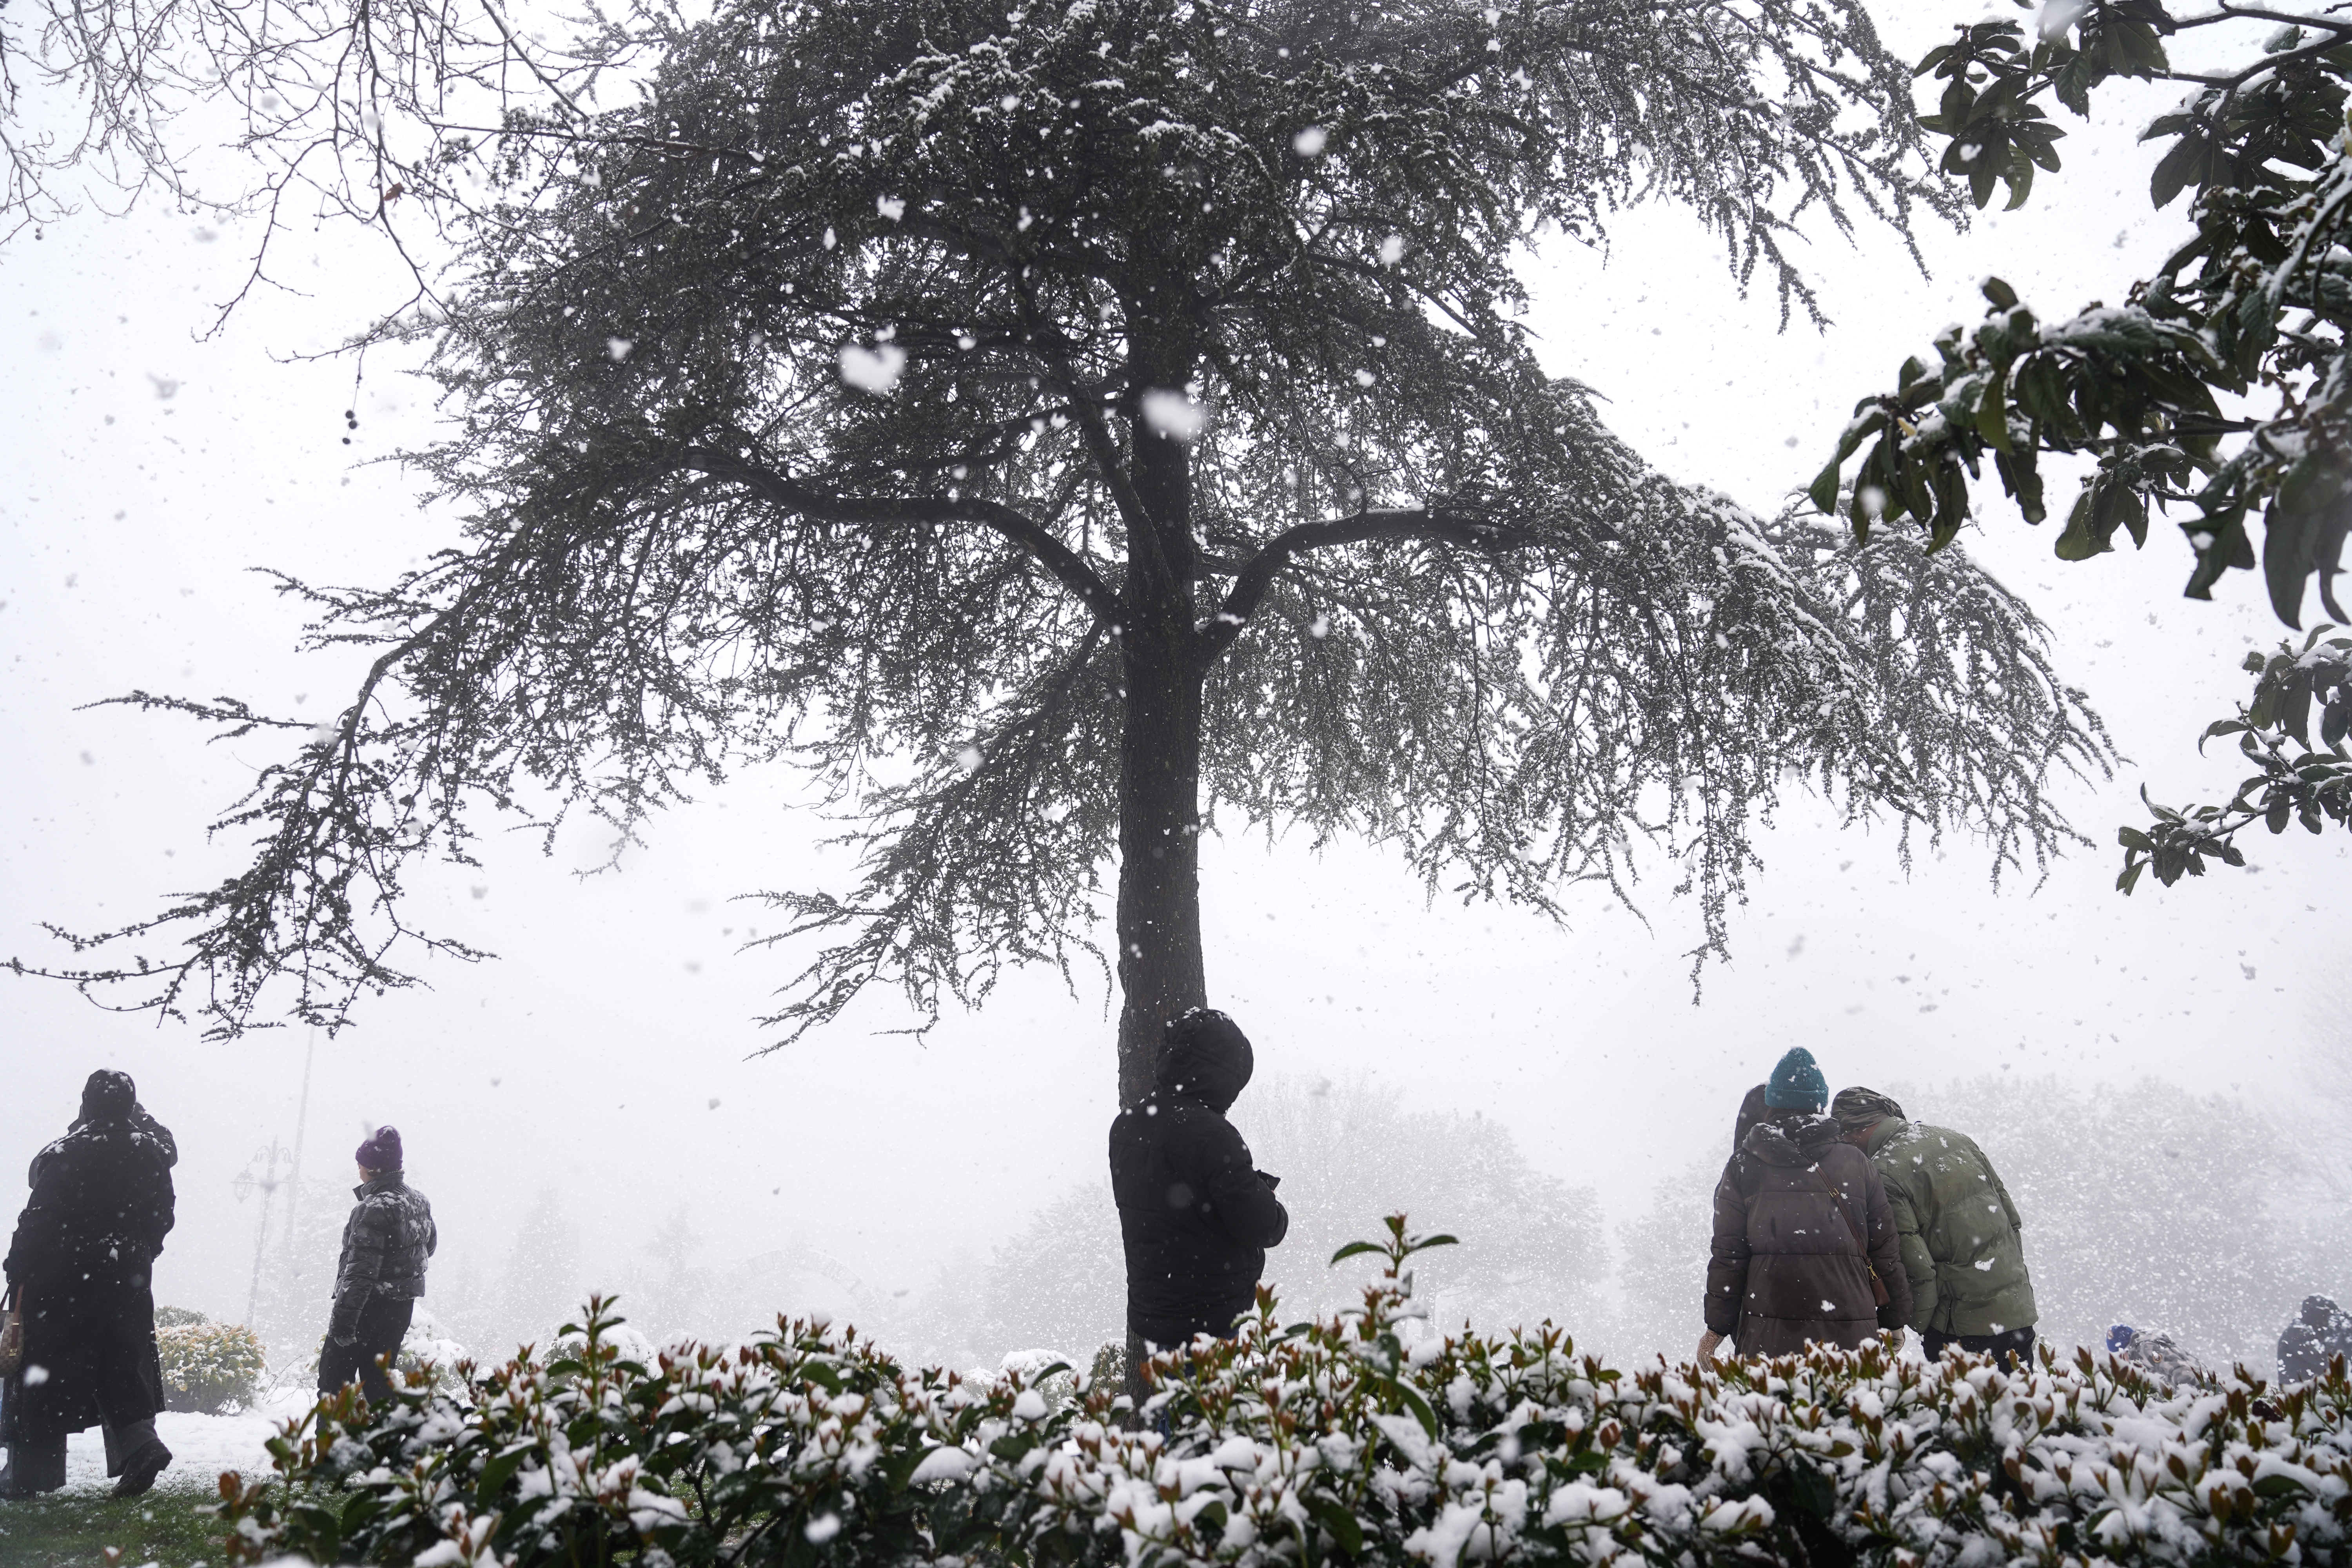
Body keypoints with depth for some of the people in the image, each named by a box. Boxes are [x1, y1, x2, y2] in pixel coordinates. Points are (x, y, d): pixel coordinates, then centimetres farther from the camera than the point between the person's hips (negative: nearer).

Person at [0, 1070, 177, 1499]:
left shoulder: (65, 1155, -14)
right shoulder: (152, 1154, 1)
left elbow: (37, 1222, -11)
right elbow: (162, 1218, 9)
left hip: (65, 1282, -4)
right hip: (129, 1279, 4)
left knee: (46, 1369, 6)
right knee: (123, 1365, 12)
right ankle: (138, 1442, -6)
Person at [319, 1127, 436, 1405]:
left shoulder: (374, 1209, -20)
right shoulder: (418, 1201, 6)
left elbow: (361, 1271, -25)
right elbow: (429, 1245, 21)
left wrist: (343, 1320, -24)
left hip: (371, 1307, -8)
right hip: (403, 1308, 8)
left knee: (334, 1373, 3)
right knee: (377, 1377, 16)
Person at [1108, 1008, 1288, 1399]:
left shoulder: (1126, 1127, 6)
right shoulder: (1210, 1135, -20)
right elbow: (1262, 1227, -17)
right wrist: (1275, 1211, 7)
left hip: (1146, 1317, 8)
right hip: (1211, 1321, -8)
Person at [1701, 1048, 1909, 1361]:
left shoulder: (1743, 1166, 4)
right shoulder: (1857, 1164, 9)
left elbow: (1728, 1255, 1)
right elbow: (1884, 1248, 10)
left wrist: (1717, 1327, 7)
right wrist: (1894, 1323, 20)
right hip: (1849, 1332, 1)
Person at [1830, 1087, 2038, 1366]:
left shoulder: (1883, 1174, -16)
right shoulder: (1957, 1140, 6)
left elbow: (1915, 1265, -17)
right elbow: (2013, 1220, 12)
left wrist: (1921, 1325, -3)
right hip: (2020, 1311, 7)